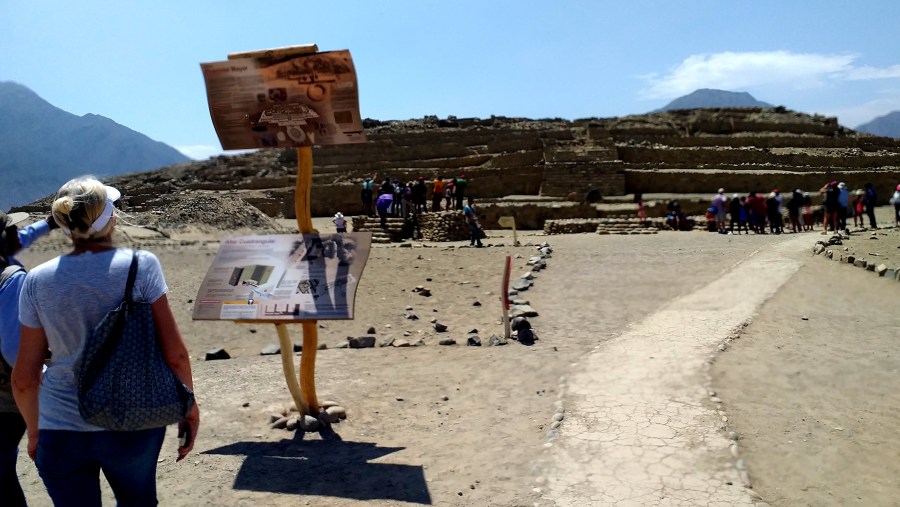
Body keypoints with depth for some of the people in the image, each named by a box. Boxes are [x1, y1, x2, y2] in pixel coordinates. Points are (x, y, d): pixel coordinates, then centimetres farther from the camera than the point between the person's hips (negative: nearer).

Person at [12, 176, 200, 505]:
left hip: (59, 431, 1)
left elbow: (24, 379, 1)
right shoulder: (141, 265, -11)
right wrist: (189, 408, 4)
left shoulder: (38, 281, -4)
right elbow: (175, 354, -11)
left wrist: (34, 431, 18)